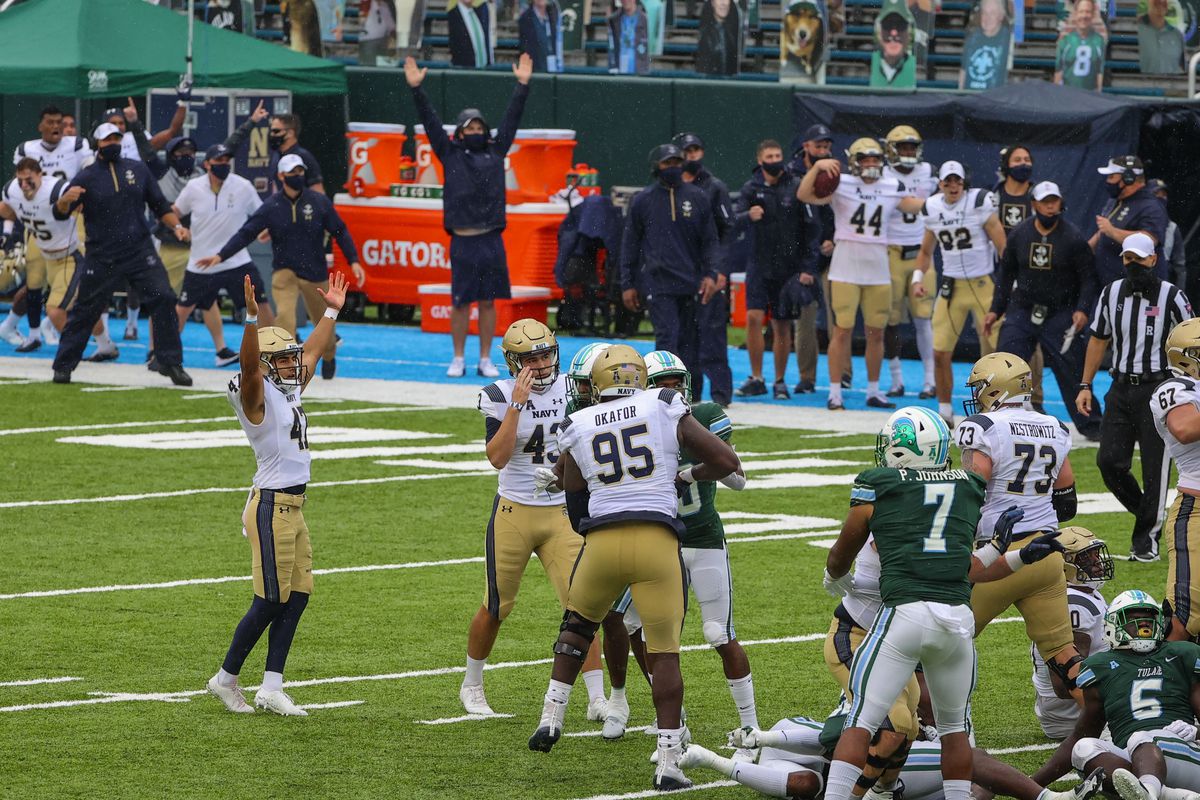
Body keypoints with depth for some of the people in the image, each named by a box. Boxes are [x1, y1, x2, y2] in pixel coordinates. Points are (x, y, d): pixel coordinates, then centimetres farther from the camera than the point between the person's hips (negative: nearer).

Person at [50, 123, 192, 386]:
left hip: (140, 252, 2)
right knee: (84, 310, 3)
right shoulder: (87, 177, -1)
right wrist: (65, 200, -28)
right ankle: (63, 366, 16)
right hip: (101, 258, -2)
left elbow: (159, 205, 16)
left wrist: (176, 225, 0)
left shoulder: (138, 169, 8)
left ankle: (171, 363, -4)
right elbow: (60, 214, -6)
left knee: (163, 298, -11)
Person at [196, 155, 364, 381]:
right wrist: (220, 256, -19)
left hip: (315, 273, 1)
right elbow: (246, 233, -9)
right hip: (284, 272, -1)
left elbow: (340, 232, 2)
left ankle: (329, 357, 45)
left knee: (322, 320, 14)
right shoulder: (271, 206, -8)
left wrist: (353, 261, -5)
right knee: (284, 315, -23)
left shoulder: (319, 202, -6)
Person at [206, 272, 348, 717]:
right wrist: (252, 319, -44)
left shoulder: (291, 391, 13)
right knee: (270, 602, -5)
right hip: (272, 508, -9)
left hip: (293, 509, 9)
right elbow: (249, 366, -31)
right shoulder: (258, 395, -11)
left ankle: (271, 687, 7)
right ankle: (227, 678, 7)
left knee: (297, 597, 5)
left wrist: (331, 312, 36)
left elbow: (311, 353, 29)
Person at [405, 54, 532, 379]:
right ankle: (458, 360, 11)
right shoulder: (450, 154, 7)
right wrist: (416, 89, -4)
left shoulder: (495, 151, 12)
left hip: (492, 241, 2)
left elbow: (512, 118, 13)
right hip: (463, 240, -2)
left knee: (488, 301, 5)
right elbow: (430, 121, 3)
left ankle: (485, 360, 11)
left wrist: (522, 85, 8)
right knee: (460, 302, 2)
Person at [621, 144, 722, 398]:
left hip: (691, 283, 2)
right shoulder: (642, 200, 5)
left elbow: (710, 240, 10)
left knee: (689, 340, 5)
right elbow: (630, 245, 9)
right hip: (658, 284, -2)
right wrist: (628, 284, 5)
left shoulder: (697, 198, 8)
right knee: (667, 338, -13)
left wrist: (711, 274, -4)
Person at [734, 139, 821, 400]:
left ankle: (780, 382, 15)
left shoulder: (796, 188, -3)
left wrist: (808, 268, -6)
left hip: (789, 268, -1)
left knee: (782, 326, 4)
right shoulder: (751, 188, 3)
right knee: (754, 318, -10)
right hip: (759, 266, 1)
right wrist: (748, 215, -31)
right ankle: (756, 379, 1)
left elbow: (812, 229, -1)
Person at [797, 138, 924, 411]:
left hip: (878, 270, 4)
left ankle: (873, 391, 19)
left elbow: (916, 206, 20)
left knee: (876, 332, 8)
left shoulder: (892, 188, 8)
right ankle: (835, 393, 0)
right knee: (843, 330, -5)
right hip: (846, 270, -4)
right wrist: (818, 167, -26)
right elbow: (804, 195, -16)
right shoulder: (841, 185, -5)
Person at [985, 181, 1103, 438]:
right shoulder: (1019, 234, 2)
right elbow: (1006, 274, 12)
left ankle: (1090, 424, 9)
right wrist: (995, 309, 10)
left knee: (1072, 370, -3)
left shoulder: (1073, 238, -8)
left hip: (1060, 314, -2)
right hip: (1022, 310, 2)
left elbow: (1088, 277, -5)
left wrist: (1082, 309, -18)